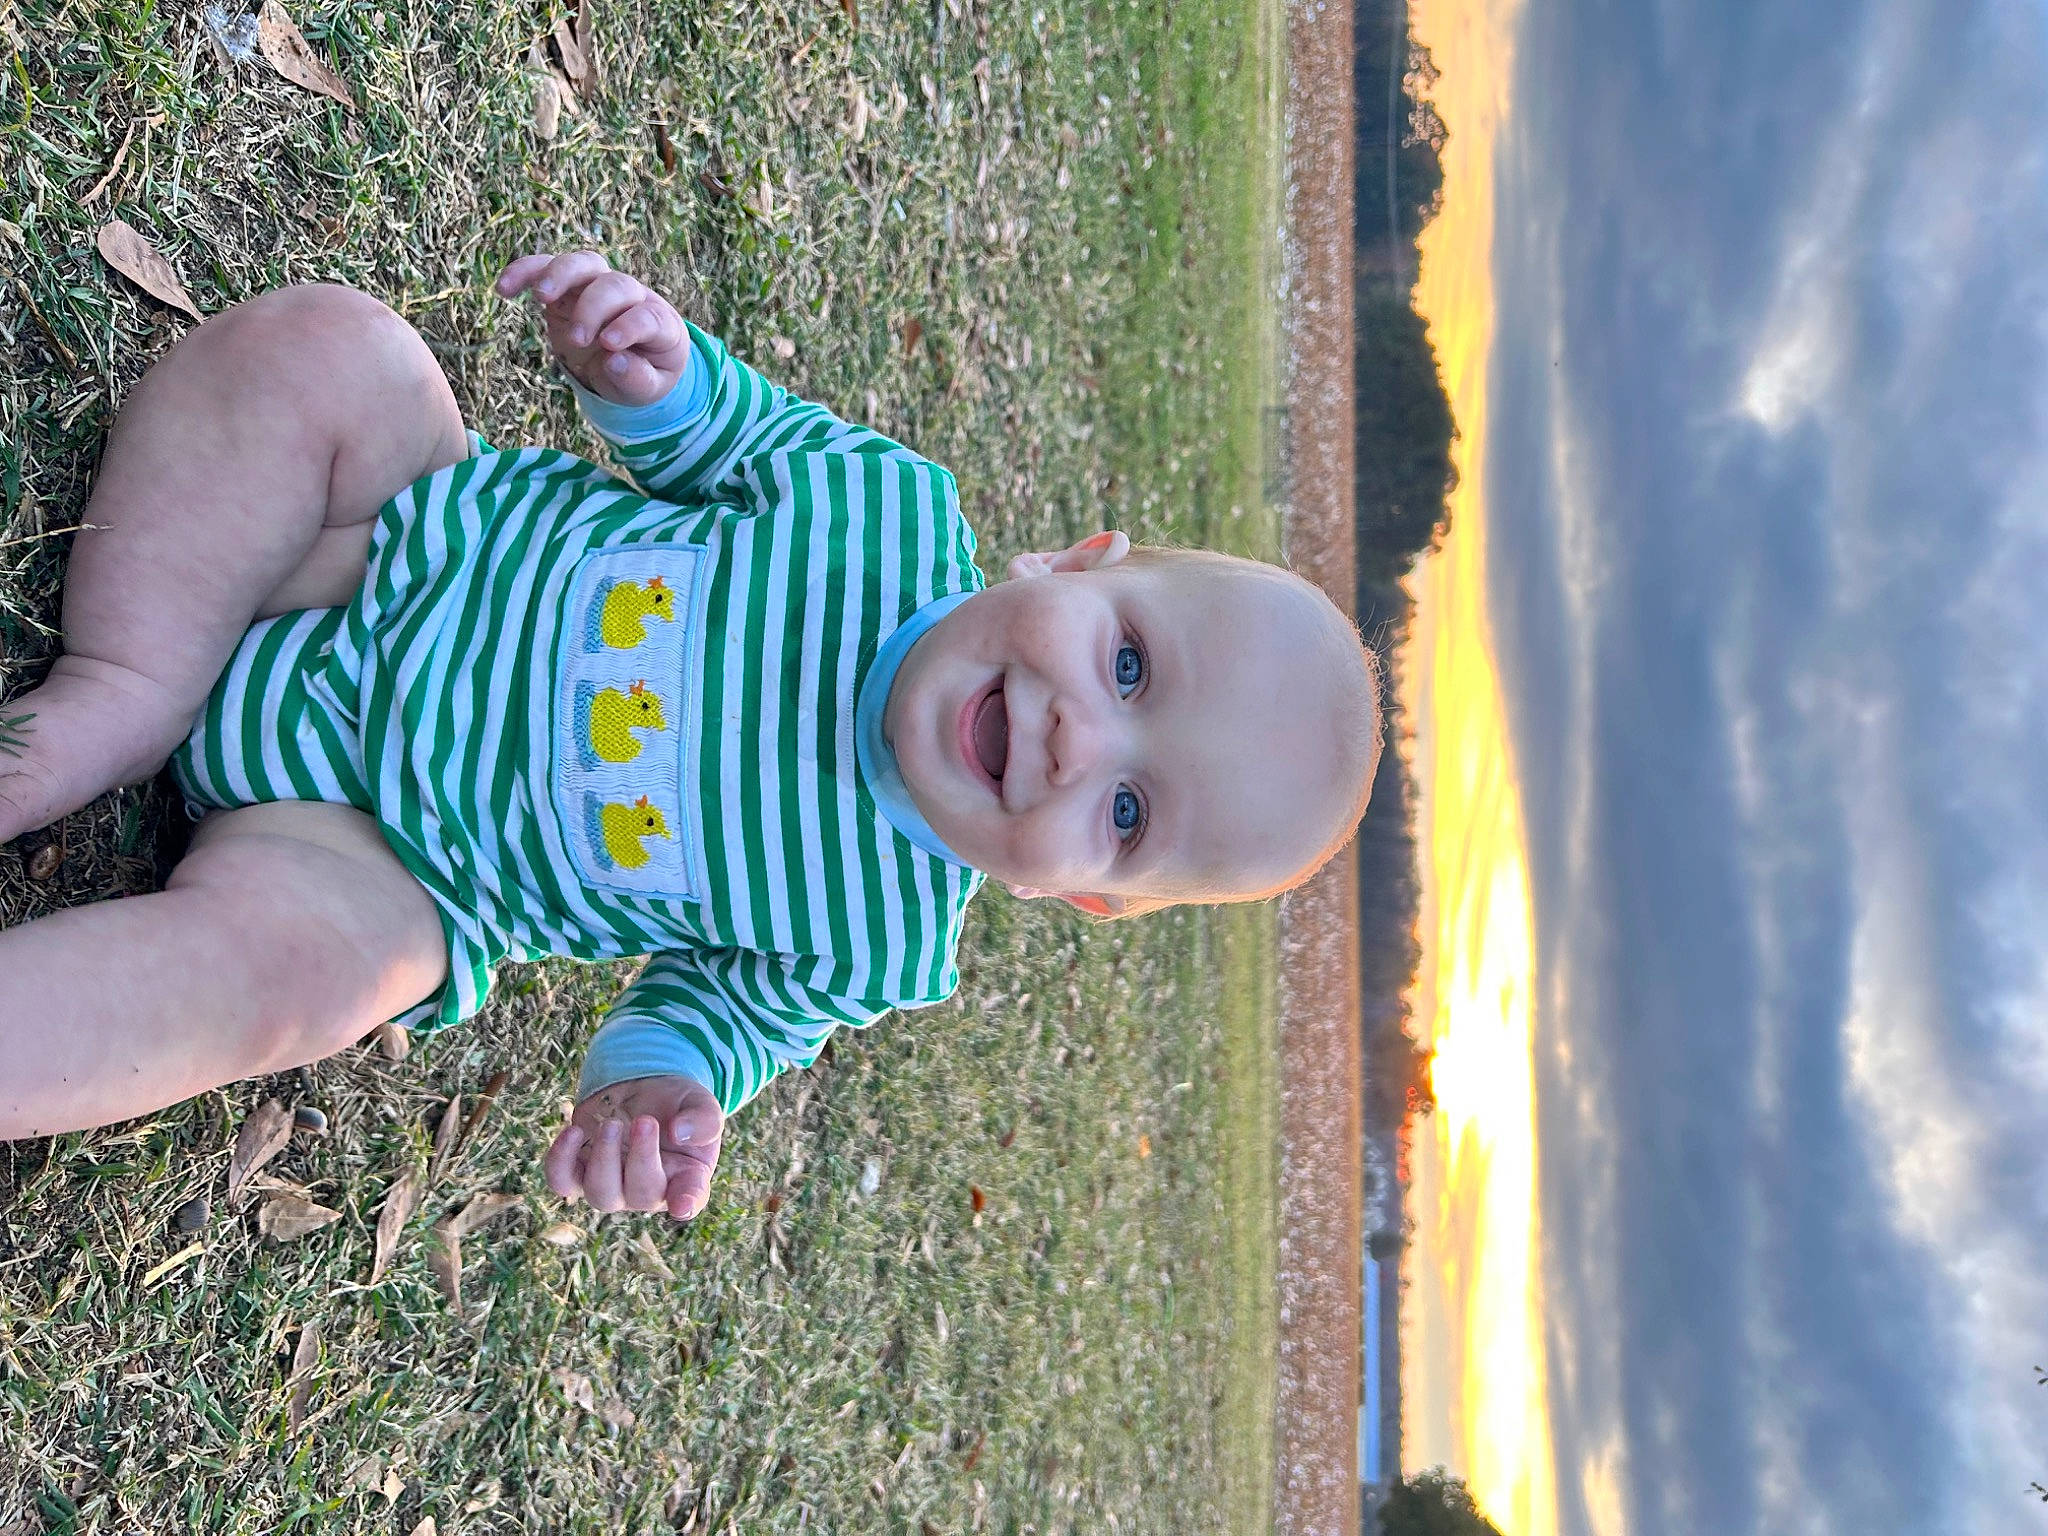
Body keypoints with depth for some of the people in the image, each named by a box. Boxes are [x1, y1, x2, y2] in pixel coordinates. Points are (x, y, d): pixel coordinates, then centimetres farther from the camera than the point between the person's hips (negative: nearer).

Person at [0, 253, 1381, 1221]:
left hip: (381, 861, -3)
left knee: (279, 957, -36)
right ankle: (119, 699, -18)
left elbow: (732, 994, 0)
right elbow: (751, 431, 3)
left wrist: (662, 1079, -24)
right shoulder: (897, 508, -15)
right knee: (327, 350, -20)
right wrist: (653, 372, -21)